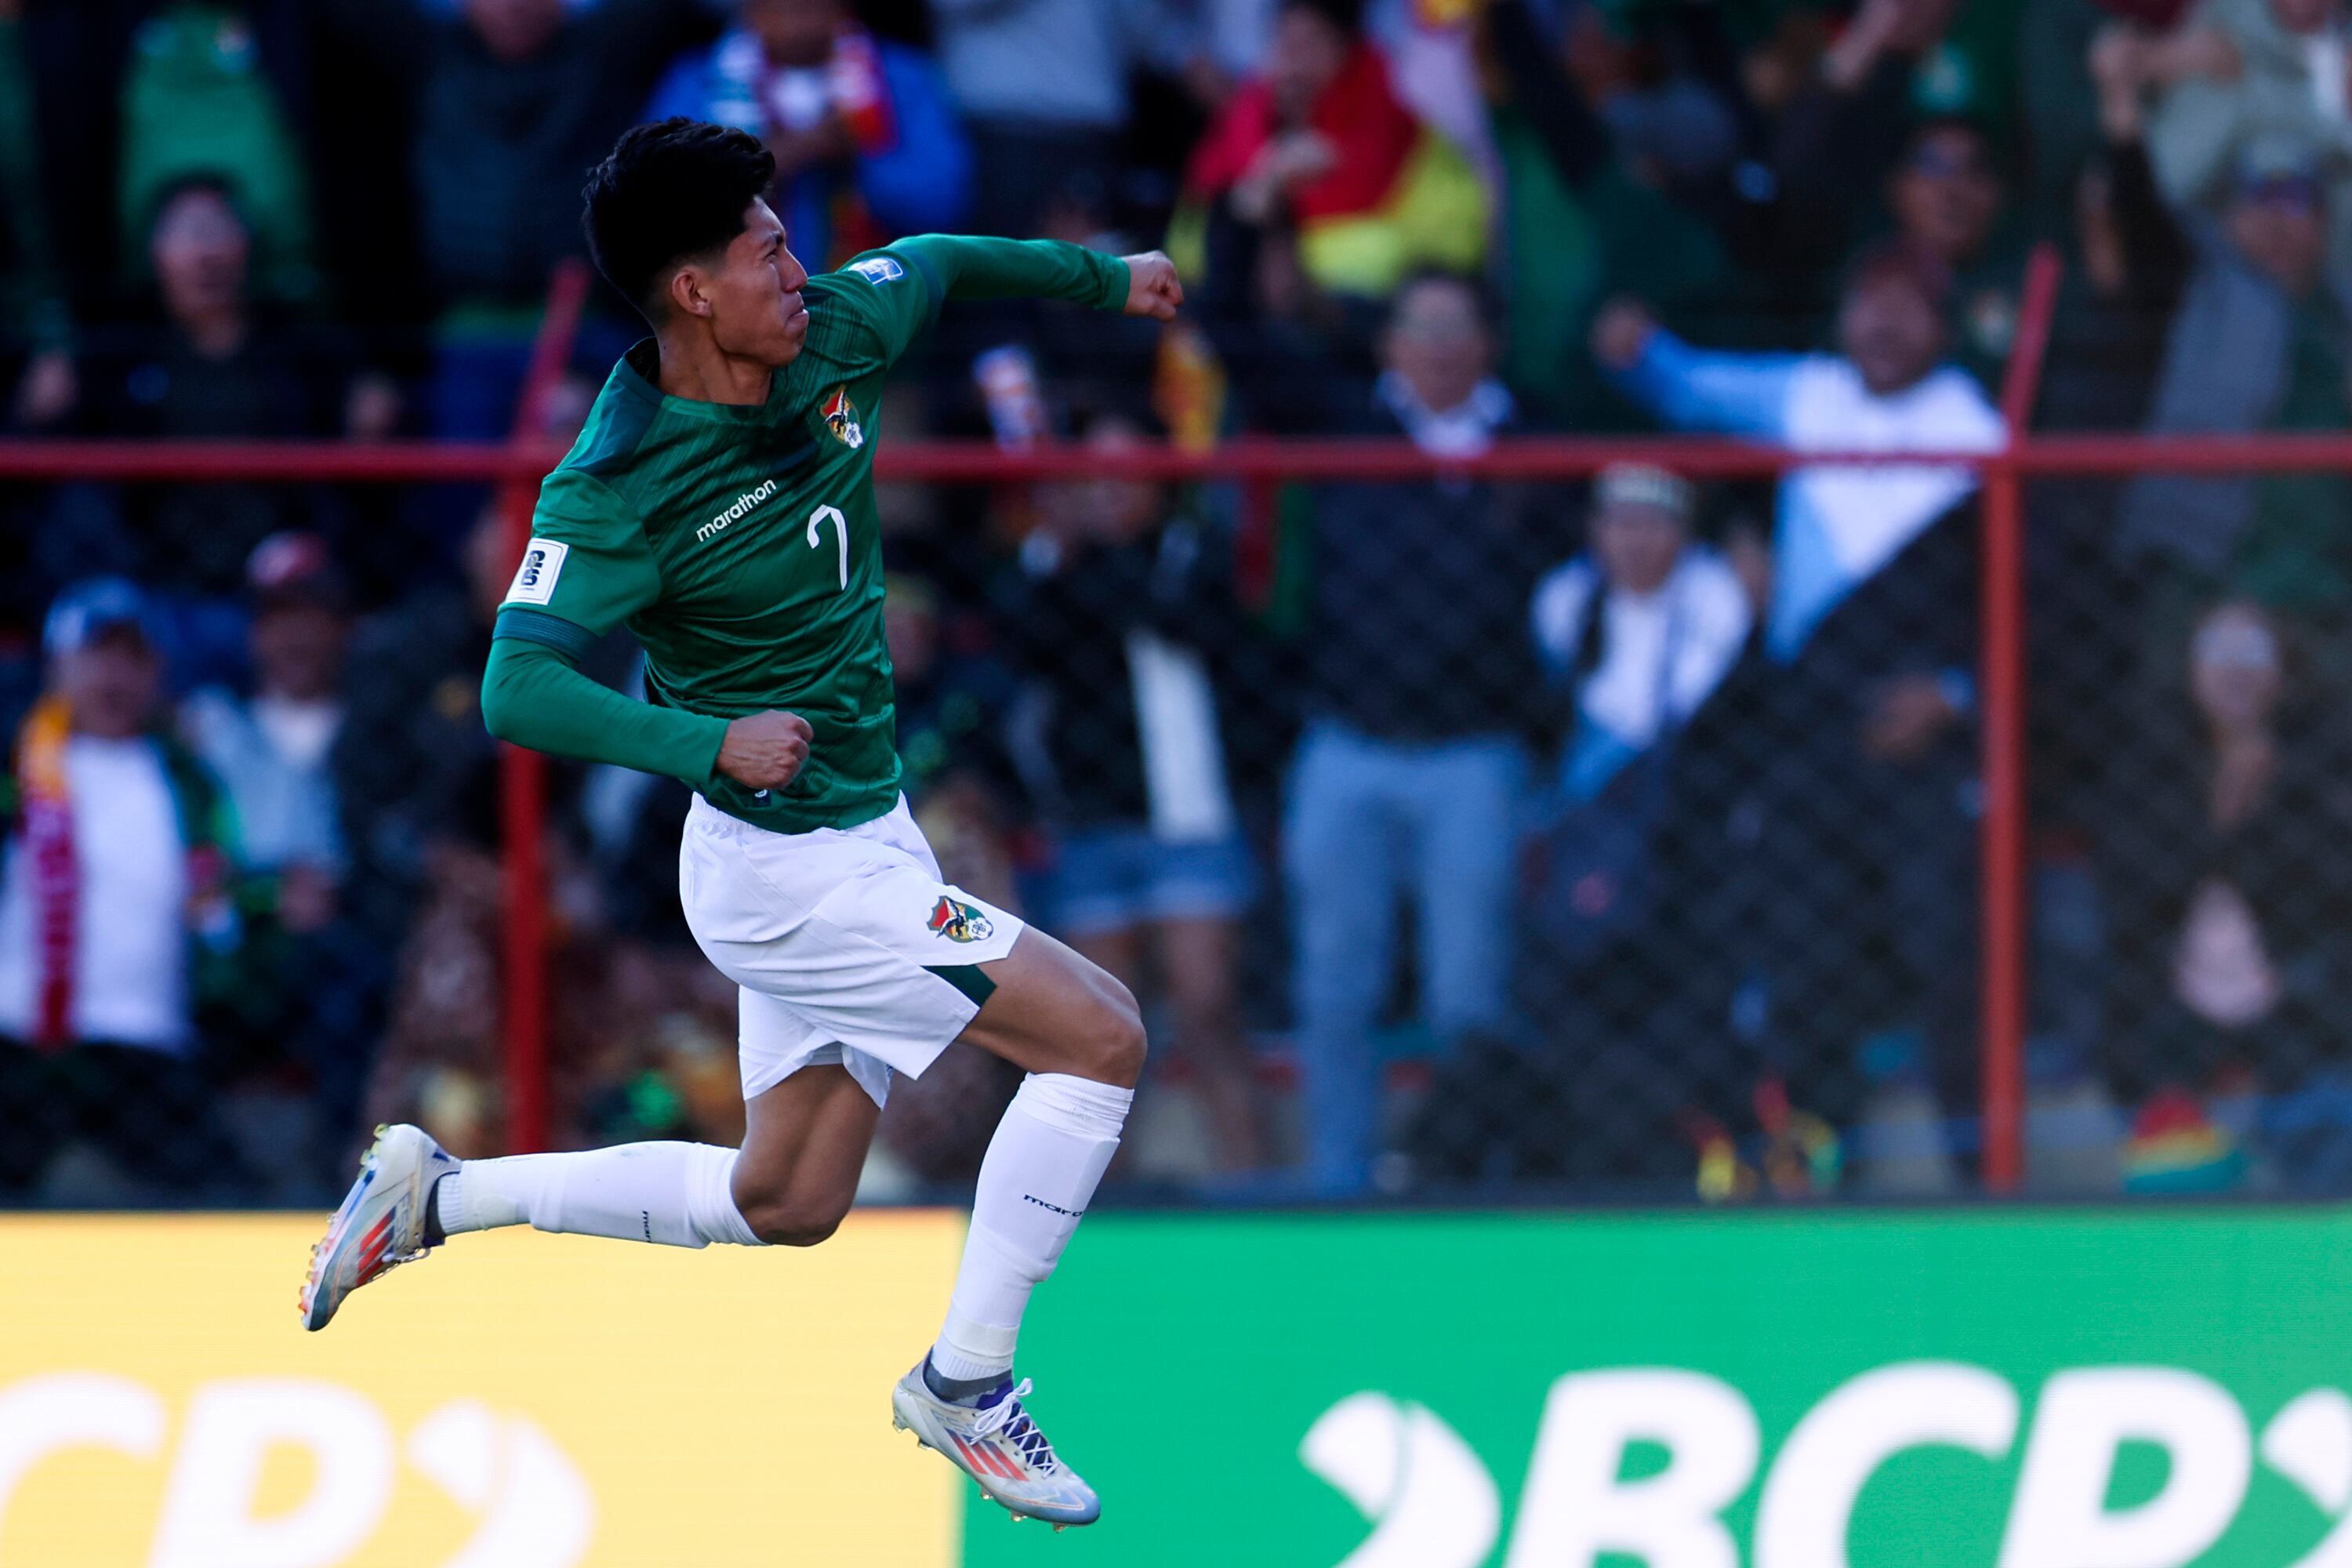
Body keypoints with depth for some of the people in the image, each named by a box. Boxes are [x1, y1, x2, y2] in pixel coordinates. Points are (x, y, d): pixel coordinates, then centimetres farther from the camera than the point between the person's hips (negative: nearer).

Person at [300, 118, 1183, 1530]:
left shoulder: (838, 339, -4)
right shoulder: (618, 491, -24)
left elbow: (934, 264, 18)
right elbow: (520, 690, -30)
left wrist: (1101, 278, 28)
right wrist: (707, 742, -43)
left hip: (861, 831, 9)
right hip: (790, 866, -9)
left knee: (785, 1203, 19)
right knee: (1101, 1037, -13)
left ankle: (439, 1197, 26)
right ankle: (965, 1383, -3)